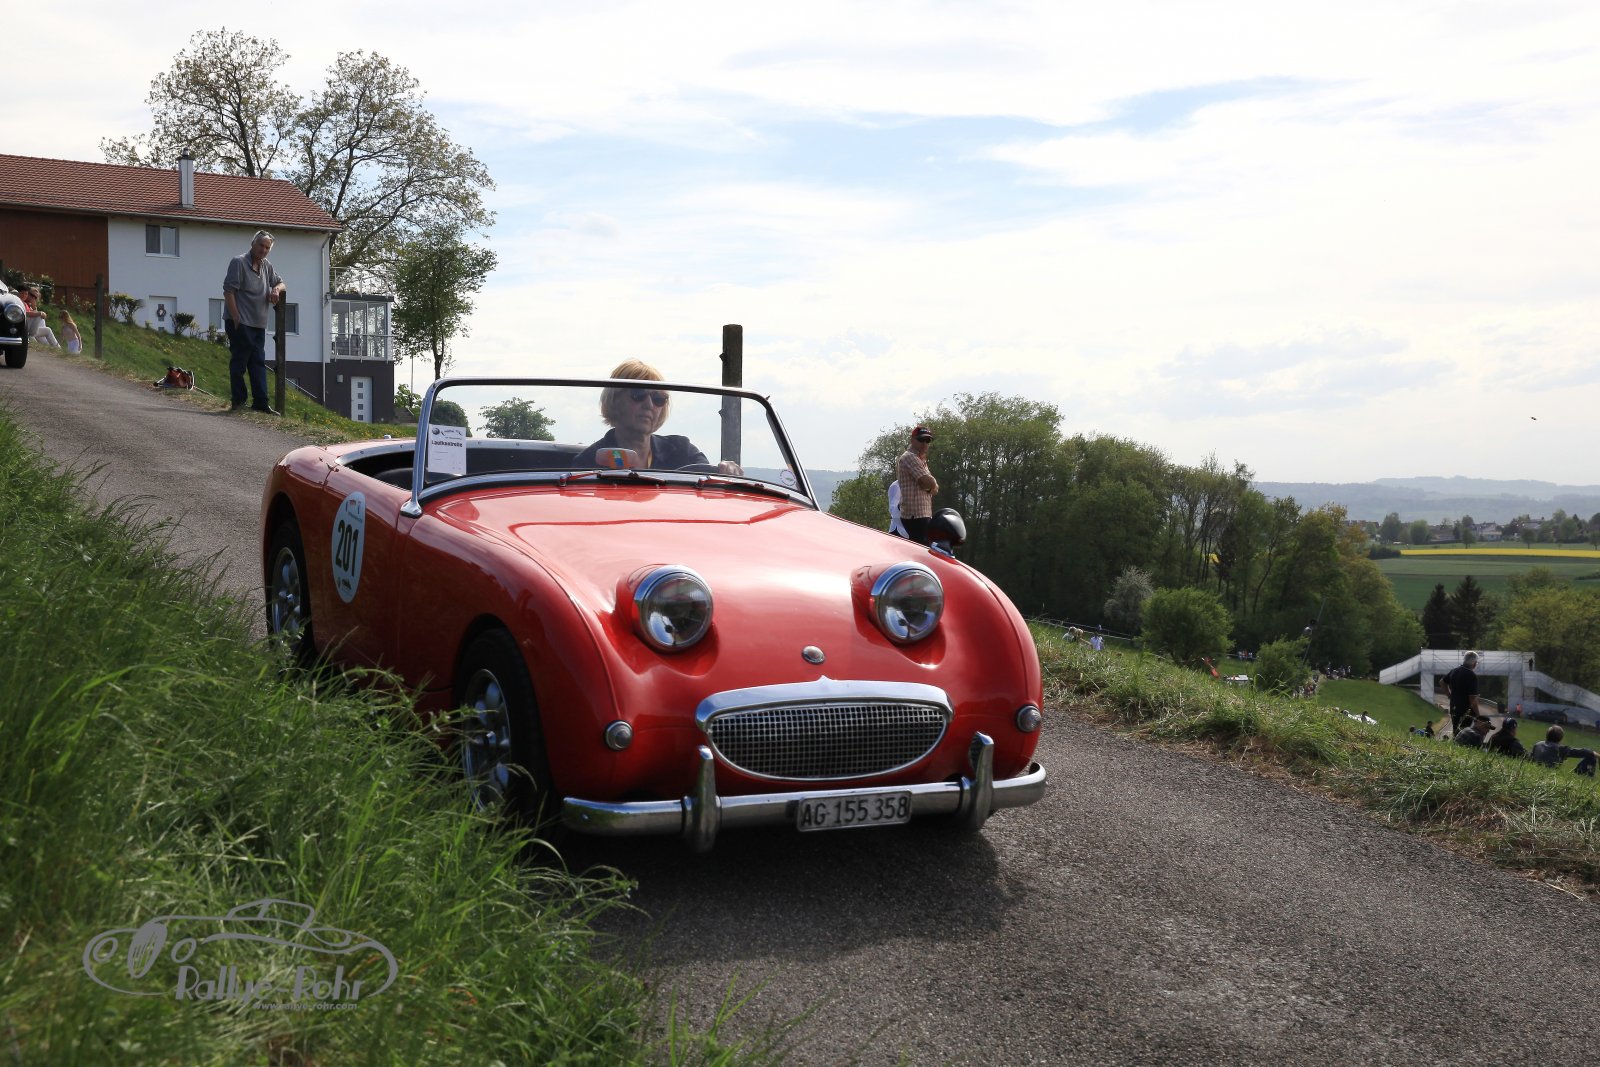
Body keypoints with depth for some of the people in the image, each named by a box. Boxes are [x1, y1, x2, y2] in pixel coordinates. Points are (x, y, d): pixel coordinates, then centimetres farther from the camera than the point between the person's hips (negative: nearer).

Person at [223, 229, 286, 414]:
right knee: (239, 361, -2)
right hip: (240, 323, -7)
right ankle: (239, 401, 5)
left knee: (259, 363, 5)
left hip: (258, 324, 7)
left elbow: (280, 283, 26)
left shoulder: (266, 265, 13)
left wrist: (276, 289, 0)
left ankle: (261, 403, 6)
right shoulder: (239, 262, -8)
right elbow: (228, 290, -13)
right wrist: (235, 317, -17)